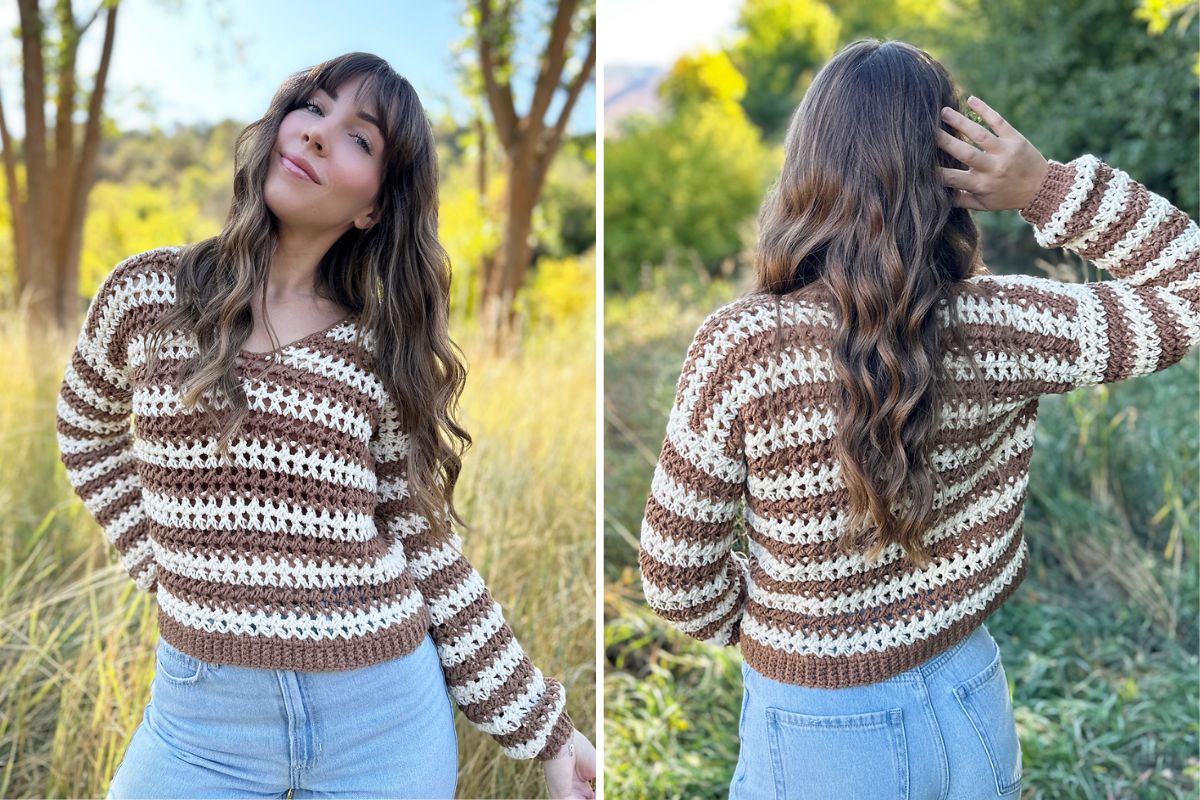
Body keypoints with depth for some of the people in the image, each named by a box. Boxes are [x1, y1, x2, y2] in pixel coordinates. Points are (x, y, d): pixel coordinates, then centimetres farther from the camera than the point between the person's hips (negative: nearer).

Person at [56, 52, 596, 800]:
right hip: (205, 713, 1)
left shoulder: (383, 352, -2)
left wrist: (544, 727, 2)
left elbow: (426, 551, 2)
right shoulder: (147, 293, 0)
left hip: (386, 716, 0)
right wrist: (164, 559, 6)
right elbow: (88, 430, 19)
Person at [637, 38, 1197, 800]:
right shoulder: (1003, 328, -16)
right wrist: (1050, 187, -12)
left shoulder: (743, 342, -23)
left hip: (819, 732, -3)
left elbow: (679, 578, -15)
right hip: (972, 708, 3)